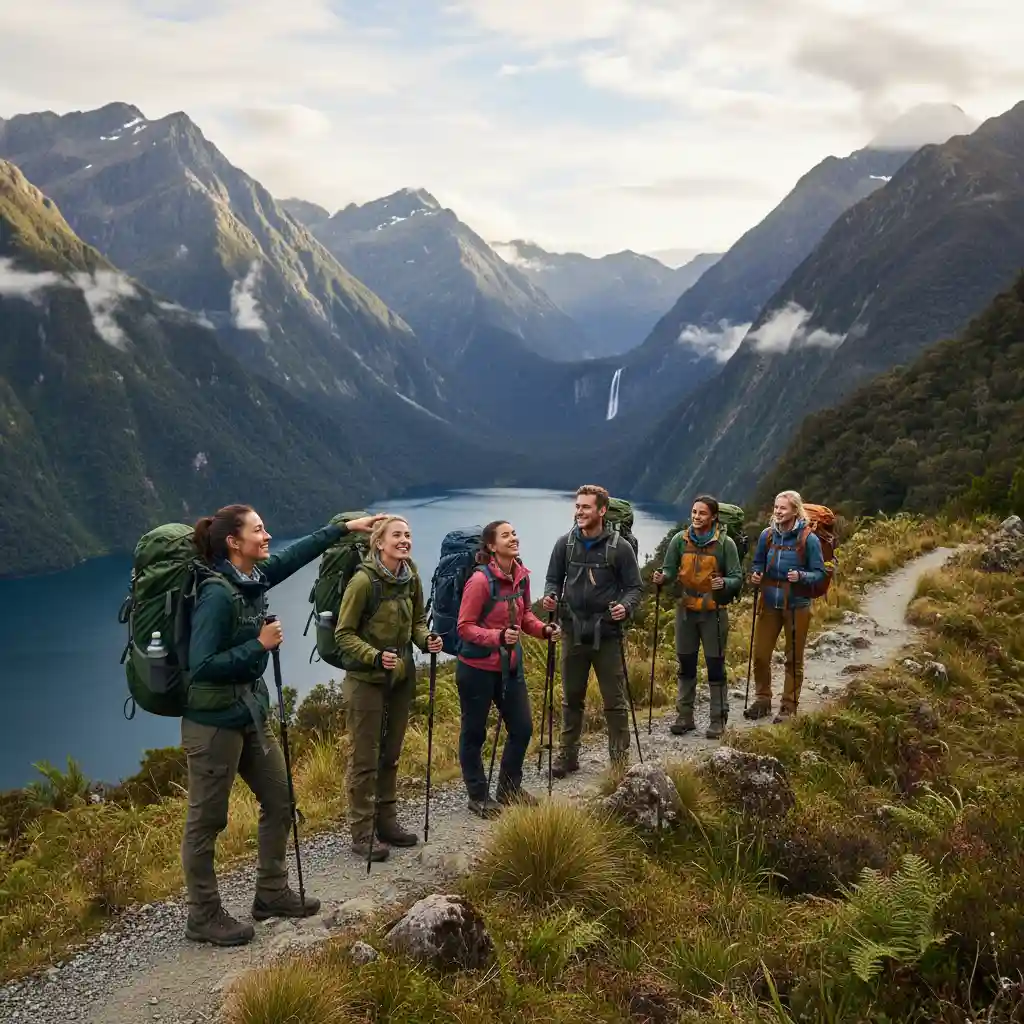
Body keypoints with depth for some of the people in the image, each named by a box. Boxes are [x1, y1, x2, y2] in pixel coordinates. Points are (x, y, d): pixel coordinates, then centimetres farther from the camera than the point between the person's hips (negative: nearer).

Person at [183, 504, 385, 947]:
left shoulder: (254, 577, 2)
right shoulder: (217, 596, -23)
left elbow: (297, 554, 19)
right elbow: (202, 666, -26)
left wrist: (345, 528, 24)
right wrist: (260, 645, -21)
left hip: (250, 714, 9)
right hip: (213, 722, -9)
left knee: (280, 800, 16)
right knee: (206, 821, 5)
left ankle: (271, 893, 32)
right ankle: (203, 917, 18)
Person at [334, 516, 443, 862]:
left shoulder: (411, 577, 0)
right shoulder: (363, 580, -18)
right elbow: (344, 635, -14)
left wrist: (426, 639, -7)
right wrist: (375, 657, -26)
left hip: (401, 677, 6)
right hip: (366, 679, -6)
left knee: (391, 753, 16)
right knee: (365, 758, 1)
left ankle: (387, 821, 28)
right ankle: (361, 833, 10)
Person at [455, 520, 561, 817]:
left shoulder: (521, 575, 1)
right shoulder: (480, 581, -20)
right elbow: (465, 627, -18)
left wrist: (543, 629, -5)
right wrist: (499, 636, -31)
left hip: (510, 665, 7)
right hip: (477, 668, -7)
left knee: (522, 728, 12)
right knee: (474, 733, 8)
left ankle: (509, 788, 33)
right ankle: (478, 797, 24)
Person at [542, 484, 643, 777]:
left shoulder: (619, 547, -6)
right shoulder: (565, 544, 2)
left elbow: (635, 587, -1)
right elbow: (554, 578, 11)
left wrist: (626, 606, -21)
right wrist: (550, 595, -11)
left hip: (607, 634, -3)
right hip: (573, 632, 3)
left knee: (614, 700, 5)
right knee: (571, 698, 14)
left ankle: (620, 758, 17)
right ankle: (568, 755, 25)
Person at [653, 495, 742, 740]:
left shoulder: (725, 543, -8)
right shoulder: (680, 540, 0)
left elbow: (737, 577, -7)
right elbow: (669, 569, 4)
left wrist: (724, 583, -28)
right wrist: (662, 577, -18)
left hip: (713, 612, -3)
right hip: (685, 609, 3)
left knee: (715, 665, 1)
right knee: (685, 665, 10)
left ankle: (718, 719, 11)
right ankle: (684, 717, 20)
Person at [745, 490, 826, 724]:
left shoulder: (808, 539, -11)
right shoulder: (767, 535, 0)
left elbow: (819, 573, -7)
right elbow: (758, 562, 13)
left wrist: (800, 576, -26)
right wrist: (756, 575, -8)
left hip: (797, 605, -3)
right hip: (769, 602, 4)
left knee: (794, 659, 8)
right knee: (760, 654, 6)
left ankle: (789, 706, 19)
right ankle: (762, 700, 23)